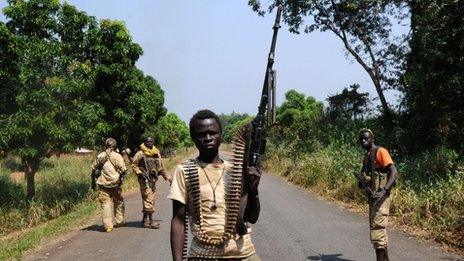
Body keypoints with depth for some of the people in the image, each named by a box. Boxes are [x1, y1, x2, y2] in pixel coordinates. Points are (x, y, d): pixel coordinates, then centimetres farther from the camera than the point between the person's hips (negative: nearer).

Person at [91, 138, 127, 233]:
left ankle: (108, 226, -2)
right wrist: (121, 177, 10)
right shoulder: (117, 156, -5)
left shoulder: (99, 156, 4)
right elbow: (123, 170, -9)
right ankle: (119, 221, 26)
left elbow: (94, 169, 11)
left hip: (103, 184, 1)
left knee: (105, 205, 2)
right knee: (118, 202, 19)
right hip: (115, 183, -1)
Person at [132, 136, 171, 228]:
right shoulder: (140, 154, -6)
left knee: (150, 199, 10)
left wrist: (167, 177, 19)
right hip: (145, 179, -6)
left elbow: (161, 167, 20)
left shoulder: (157, 154, 12)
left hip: (153, 179, 7)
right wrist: (140, 173, -17)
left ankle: (145, 219, 21)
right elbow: (134, 165, -5)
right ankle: (150, 221, -9)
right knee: (148, 200, -10)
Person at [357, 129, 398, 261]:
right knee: (375, 229, 15)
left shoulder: (380, 152, -11)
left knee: (377, 230, -12)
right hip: (373, 197, 10)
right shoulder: (367, 156, 15)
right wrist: (362, 183, 4)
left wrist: (383, 191, -31)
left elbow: (394, 172, -20)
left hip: (381, 197, -10)